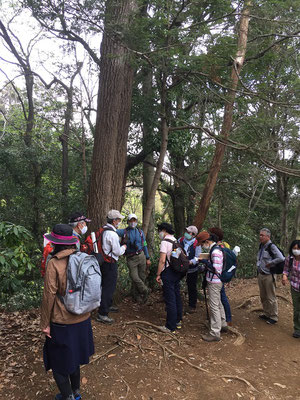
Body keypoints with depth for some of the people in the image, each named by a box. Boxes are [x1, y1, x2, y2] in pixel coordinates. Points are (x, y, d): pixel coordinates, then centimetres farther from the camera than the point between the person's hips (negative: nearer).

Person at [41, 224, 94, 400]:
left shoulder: (54, 264, -21)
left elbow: (49, 296, -18)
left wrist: (45, 324, -6)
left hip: (62, 322, -6)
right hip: (83, 319, 6)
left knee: (58, 360, 17)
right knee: (73, 357, 26)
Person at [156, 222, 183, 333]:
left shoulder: (165, 242, -14)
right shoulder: (176, 241, 12)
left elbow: (162, 260, -20)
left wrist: (158, 274, -13)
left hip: (168, 272, -9)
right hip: (177, 272, 9)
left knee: (170, 300, -2)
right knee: (177, 297, 17)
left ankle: (170, 327, 6)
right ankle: (178, 321, 30)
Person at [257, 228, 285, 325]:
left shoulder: (272, 246, -16)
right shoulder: (261, 246, 8)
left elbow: (281, 258, -27)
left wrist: (270, 264, -19)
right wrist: (258, 264, 9)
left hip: (268, 276, -8)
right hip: (260, 274, 8)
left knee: (271, 298, 3)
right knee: (263, 297, 17)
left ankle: (274, 317, 16)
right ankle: (267, 314, 32)